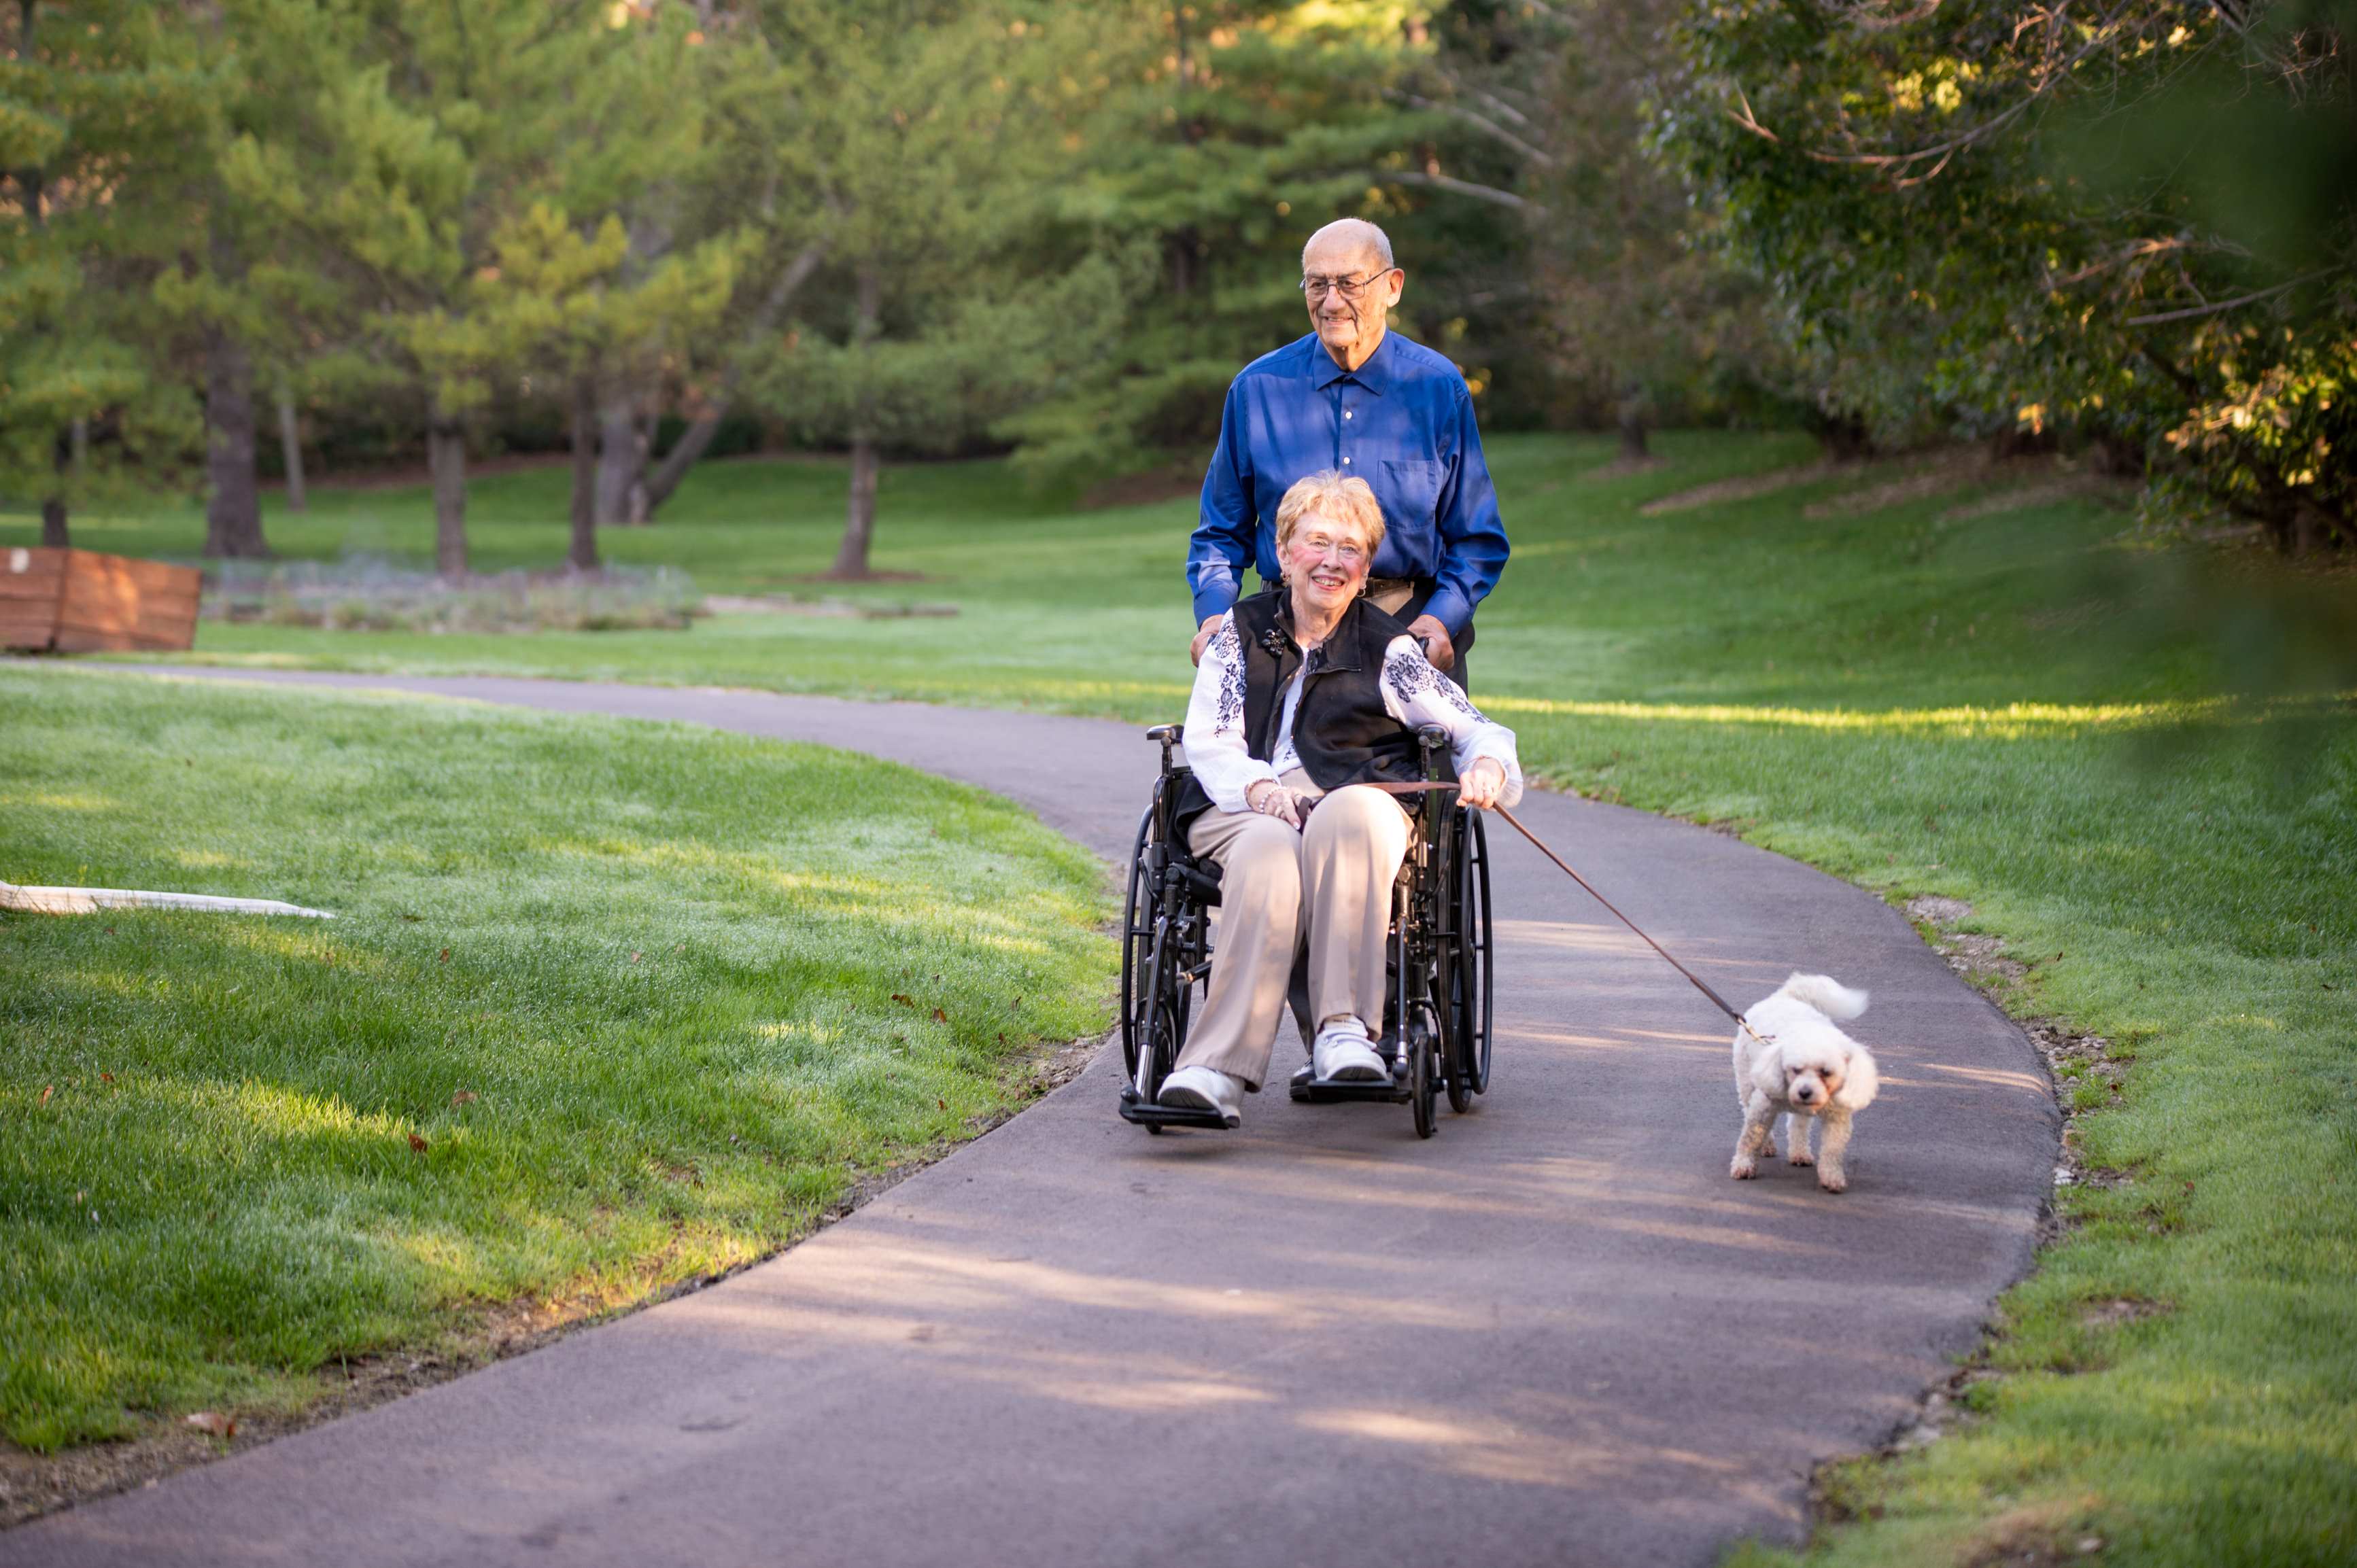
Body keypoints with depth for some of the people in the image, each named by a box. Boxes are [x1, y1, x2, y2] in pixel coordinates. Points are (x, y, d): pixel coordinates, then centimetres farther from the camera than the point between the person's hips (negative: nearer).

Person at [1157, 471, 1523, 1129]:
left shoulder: (1388, 648, 14)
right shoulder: (1240, 630, 19)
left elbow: (1477, 730, 11)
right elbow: (1207, 739, 9)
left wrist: (1486, 765, -15)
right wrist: (1258, 786, -13)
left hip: (1357, 799, 0)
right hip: (1243, 808, 0)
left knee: (1348, 817, -39)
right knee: (1269, 857, -37)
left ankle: (1345, 1027, -46)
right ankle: (1218, 1075, -52)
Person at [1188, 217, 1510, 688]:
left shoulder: (1439, 388, 4)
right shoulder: (1257, 389, 6)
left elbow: (1478, 540, 7)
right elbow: (1223, 531, 14)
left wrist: (1443, 617, -10)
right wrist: (1213, 613, -3)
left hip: (1410, 625, 0)